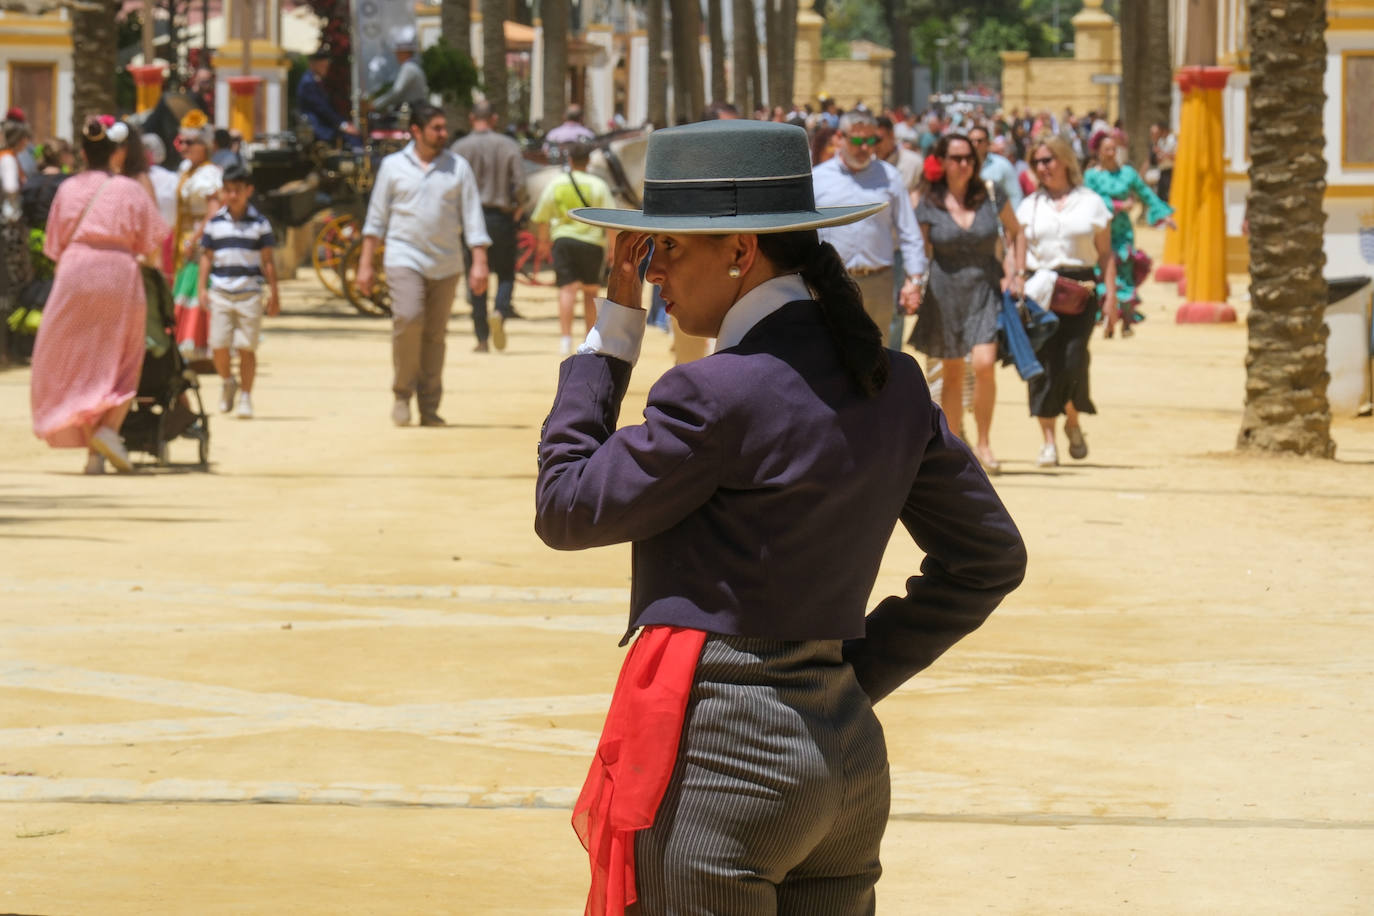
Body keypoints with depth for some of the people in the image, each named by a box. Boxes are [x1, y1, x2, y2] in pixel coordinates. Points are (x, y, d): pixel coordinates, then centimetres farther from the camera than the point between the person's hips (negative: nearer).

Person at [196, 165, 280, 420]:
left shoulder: (259, 223, 3)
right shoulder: (215, 223, 7)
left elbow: (267, 260, 5)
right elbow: (207, 256, 12)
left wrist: (274, 293, 3)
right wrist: (203, 288, 4)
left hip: (250, 293, -1)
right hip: (221, 292, 1)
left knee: (247, 348, -3)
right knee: (218, 346, -3)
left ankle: (245, 396, 6)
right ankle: (227, 383, 24)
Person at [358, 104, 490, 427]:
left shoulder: (458, 167, 8)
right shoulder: (393, 166, 6)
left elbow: (472, 216, 7)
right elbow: (377, 218, 10)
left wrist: (479, 262, -3)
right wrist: (365, 264, 6)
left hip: (446, 264, 2)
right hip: (404, 258, -2)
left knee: (435, 334, 3)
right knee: (408, 319, -20)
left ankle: (429, 408, 10)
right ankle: (402, 394, -5)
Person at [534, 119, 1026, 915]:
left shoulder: (719, 394, -17)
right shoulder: (892, 384, 7)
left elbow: (567, 511, -5)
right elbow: (990, 557, 15)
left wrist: (610, 336, 0)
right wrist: (860, 670, 13)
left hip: (719, 759, -8)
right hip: (851, 759, 8)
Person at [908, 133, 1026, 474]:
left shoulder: (991, 195, -1)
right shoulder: (928, 204, -2)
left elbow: (1015, 232, 13)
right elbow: (920, 251, 6)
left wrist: (1016, 273, 3)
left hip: (986, 288, 0)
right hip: (945, 291, 1)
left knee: (984, 364, -17)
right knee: (951, 373, 7)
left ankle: (983, 443, -5)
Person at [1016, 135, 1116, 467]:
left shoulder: (1090, 203, 9)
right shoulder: (1029, 206, 13)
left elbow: (1105, 254, 10)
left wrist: (1111, 295, 2)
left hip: (1080, 290, -1)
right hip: (1039, 290, 1)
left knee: (1073, 361, -12)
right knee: (1043, 364, -6)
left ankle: (1073, 423, 15)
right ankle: (1048, 441, 0)